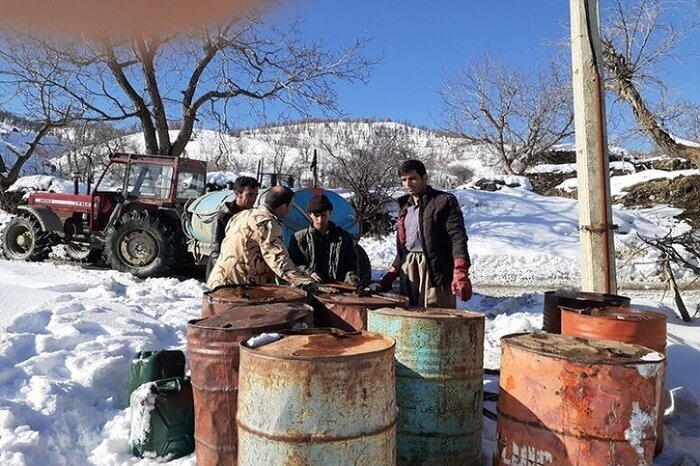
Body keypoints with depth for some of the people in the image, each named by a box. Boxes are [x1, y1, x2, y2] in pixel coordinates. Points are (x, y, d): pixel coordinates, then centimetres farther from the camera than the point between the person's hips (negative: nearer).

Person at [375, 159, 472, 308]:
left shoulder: (444, 201, -2)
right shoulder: (405, 206, 20)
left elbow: (458, 239, -11)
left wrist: (460, 274, -24)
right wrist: (389, 277, 21)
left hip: (435, 270, -6)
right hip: (408, 269, 7)